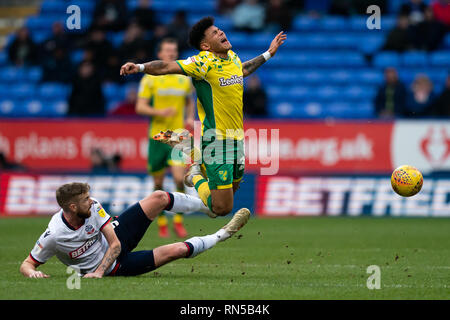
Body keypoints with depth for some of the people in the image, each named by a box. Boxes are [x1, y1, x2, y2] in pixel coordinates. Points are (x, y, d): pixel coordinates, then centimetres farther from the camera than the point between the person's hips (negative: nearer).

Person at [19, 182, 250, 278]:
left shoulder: (93, 208, -19)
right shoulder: (53, 236, -32)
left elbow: (115, 244, -15)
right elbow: (26, 264, -21)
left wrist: (98, 271, -29)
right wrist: (32, 273, -46)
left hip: (117, 237, 4)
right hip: (116, 266, -4)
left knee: (159, 198, -8)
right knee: (178, 250, -14)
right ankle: (221, 236, 14)